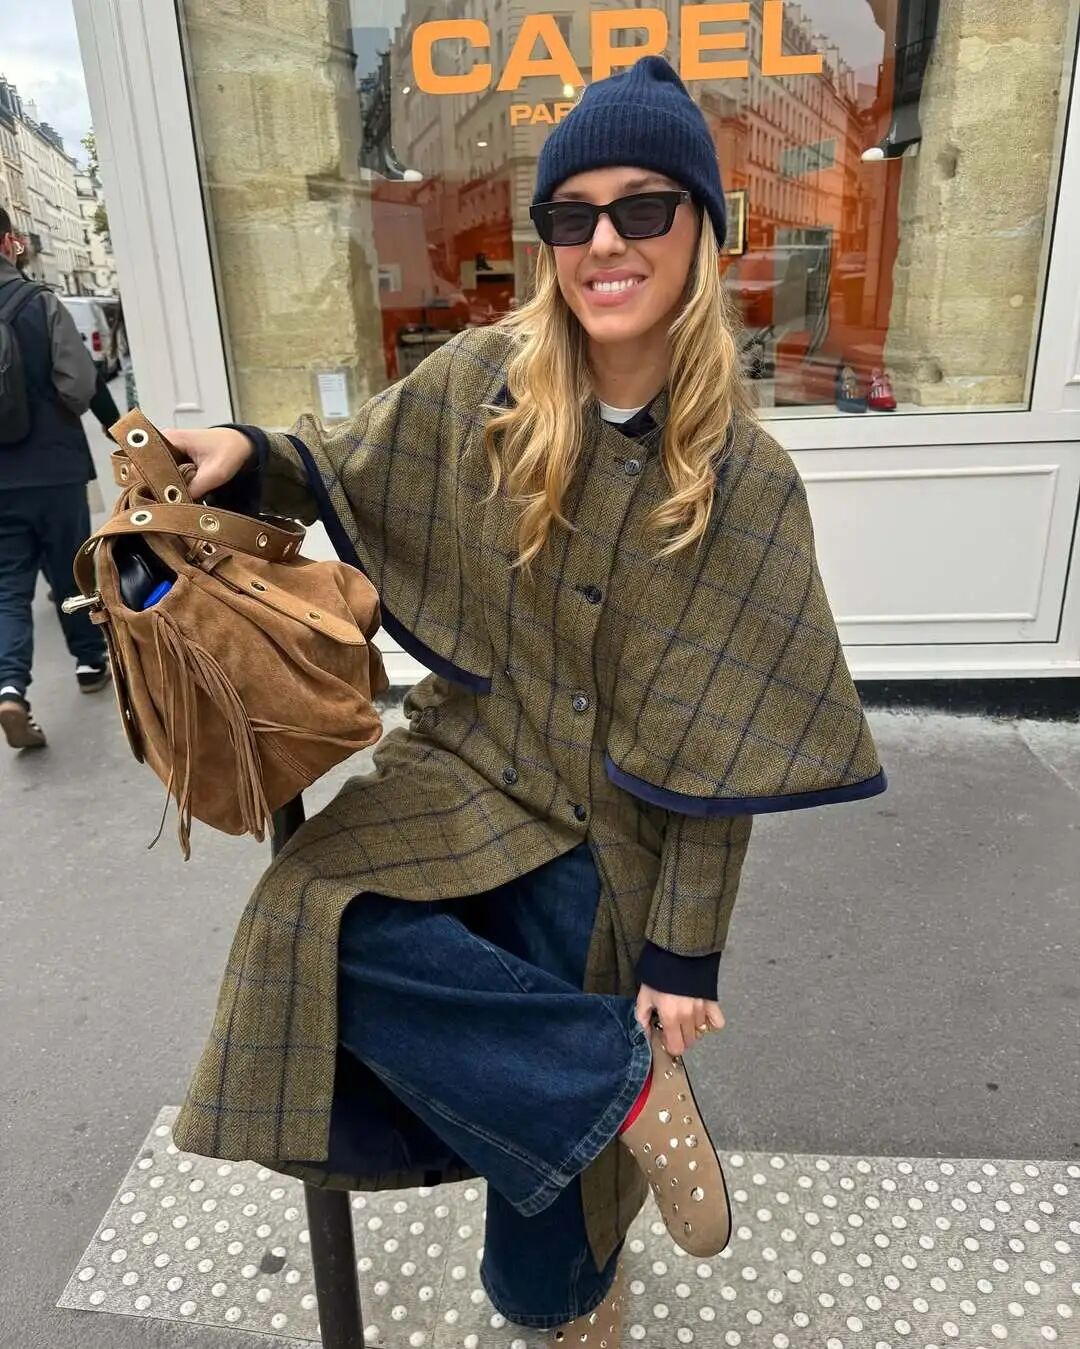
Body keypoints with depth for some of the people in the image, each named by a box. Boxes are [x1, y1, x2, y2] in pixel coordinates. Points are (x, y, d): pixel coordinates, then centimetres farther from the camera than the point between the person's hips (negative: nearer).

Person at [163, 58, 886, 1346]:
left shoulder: (743, 482, -14)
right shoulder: (480, 382, -8)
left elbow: (716, 751, -13)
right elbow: (347, 468, 9)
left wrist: (684, 951, -9)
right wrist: (250, 457, -15)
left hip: (605, 829, -2)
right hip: (466, 764, 3)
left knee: (541, 1088, 6)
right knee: (319, 918, -21)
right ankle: (626, 1081, 1)